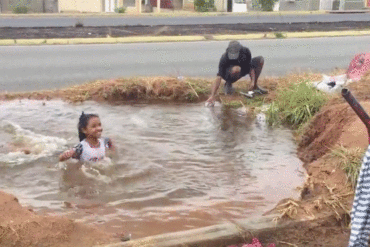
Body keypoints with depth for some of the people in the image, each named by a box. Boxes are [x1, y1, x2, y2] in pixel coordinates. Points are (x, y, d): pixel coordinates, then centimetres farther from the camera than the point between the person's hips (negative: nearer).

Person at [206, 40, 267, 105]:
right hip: (228, 74, -5)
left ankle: (254, 86, 0)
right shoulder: (224, 58, -34)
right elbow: (219, 77, -39)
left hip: (243, 70, 5)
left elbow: (251, 67, -14)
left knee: (260, 60, -11)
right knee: (236, 69, -41)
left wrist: (253, 82, -28)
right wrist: (212, 96, -47)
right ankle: (228, 84, -8)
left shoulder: (246, 51, -23)